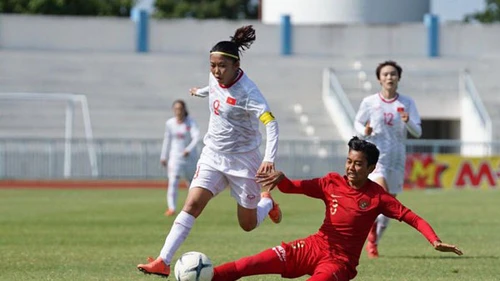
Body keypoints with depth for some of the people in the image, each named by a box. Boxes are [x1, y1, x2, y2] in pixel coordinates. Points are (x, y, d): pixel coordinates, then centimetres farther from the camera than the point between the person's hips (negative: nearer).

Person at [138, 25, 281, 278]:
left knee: (248, 225, 8)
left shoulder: (247, 92, -24)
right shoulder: (215, 78, -4)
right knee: (192, 204, -14)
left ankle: (267, 202, 44)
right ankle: (163, 262, -21)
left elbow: (270, 122, -34)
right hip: (213, 155, 5)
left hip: (242, 160, -5)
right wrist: (201, 92, 45)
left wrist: (269, 159, -48)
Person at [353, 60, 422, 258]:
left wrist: (408, 122, -21)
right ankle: (372, 225, -5)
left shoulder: (407, 103, 3)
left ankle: (373, 242, 25)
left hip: (397, 159, 3)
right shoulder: (369, 102, 1)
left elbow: (417, 132, 0)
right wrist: (364, 131, -9)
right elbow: (357, 123, 13)